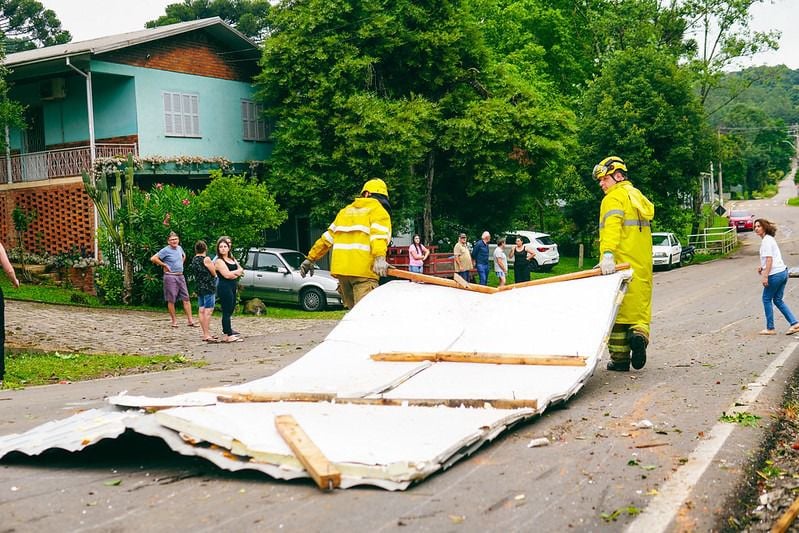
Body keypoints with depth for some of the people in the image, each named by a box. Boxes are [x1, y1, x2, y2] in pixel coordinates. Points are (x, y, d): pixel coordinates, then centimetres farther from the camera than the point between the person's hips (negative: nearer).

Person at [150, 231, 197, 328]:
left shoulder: (179, 248, 10)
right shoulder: (166, 250, -10)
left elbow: (184, 255, 33)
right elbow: (153, 258, -17)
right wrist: (164, 265, -11)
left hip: (180, 276, 6)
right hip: (170, 277, -6)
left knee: (186, 299, 2)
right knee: (171, 300, 1)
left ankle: (190, 321, 3)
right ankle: (174, 320, 10)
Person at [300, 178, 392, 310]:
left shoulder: (346, 211, 25)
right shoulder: (379, 211, 7)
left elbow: (327, 237, 26)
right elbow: (378, 235, -13)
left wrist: (311, 258, 31)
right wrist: (380, 258, -27)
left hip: (341, 269, 6)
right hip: (363, 269, -6)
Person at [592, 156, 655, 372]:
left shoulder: (614, 197, -7)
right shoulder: (638, 196, 20)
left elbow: (612, 226, -23)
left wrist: (607, 254, -36)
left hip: (620, 265, -7)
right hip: (642, 265, 7)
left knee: (618, 307, 0)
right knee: (640, 304, 13)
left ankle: (620, 358, 3)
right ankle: (639, 332, -16)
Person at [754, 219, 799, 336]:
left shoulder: (766, 240, -13)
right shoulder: (770, 238, 17)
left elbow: (769, 259, -19)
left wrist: (765, 276, -21)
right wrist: (762, 267, 15)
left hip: (775, 274, -9)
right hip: (783, 272, 9)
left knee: (766, 299, 3)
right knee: (778, 300, 14)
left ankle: (770, 328, 7)